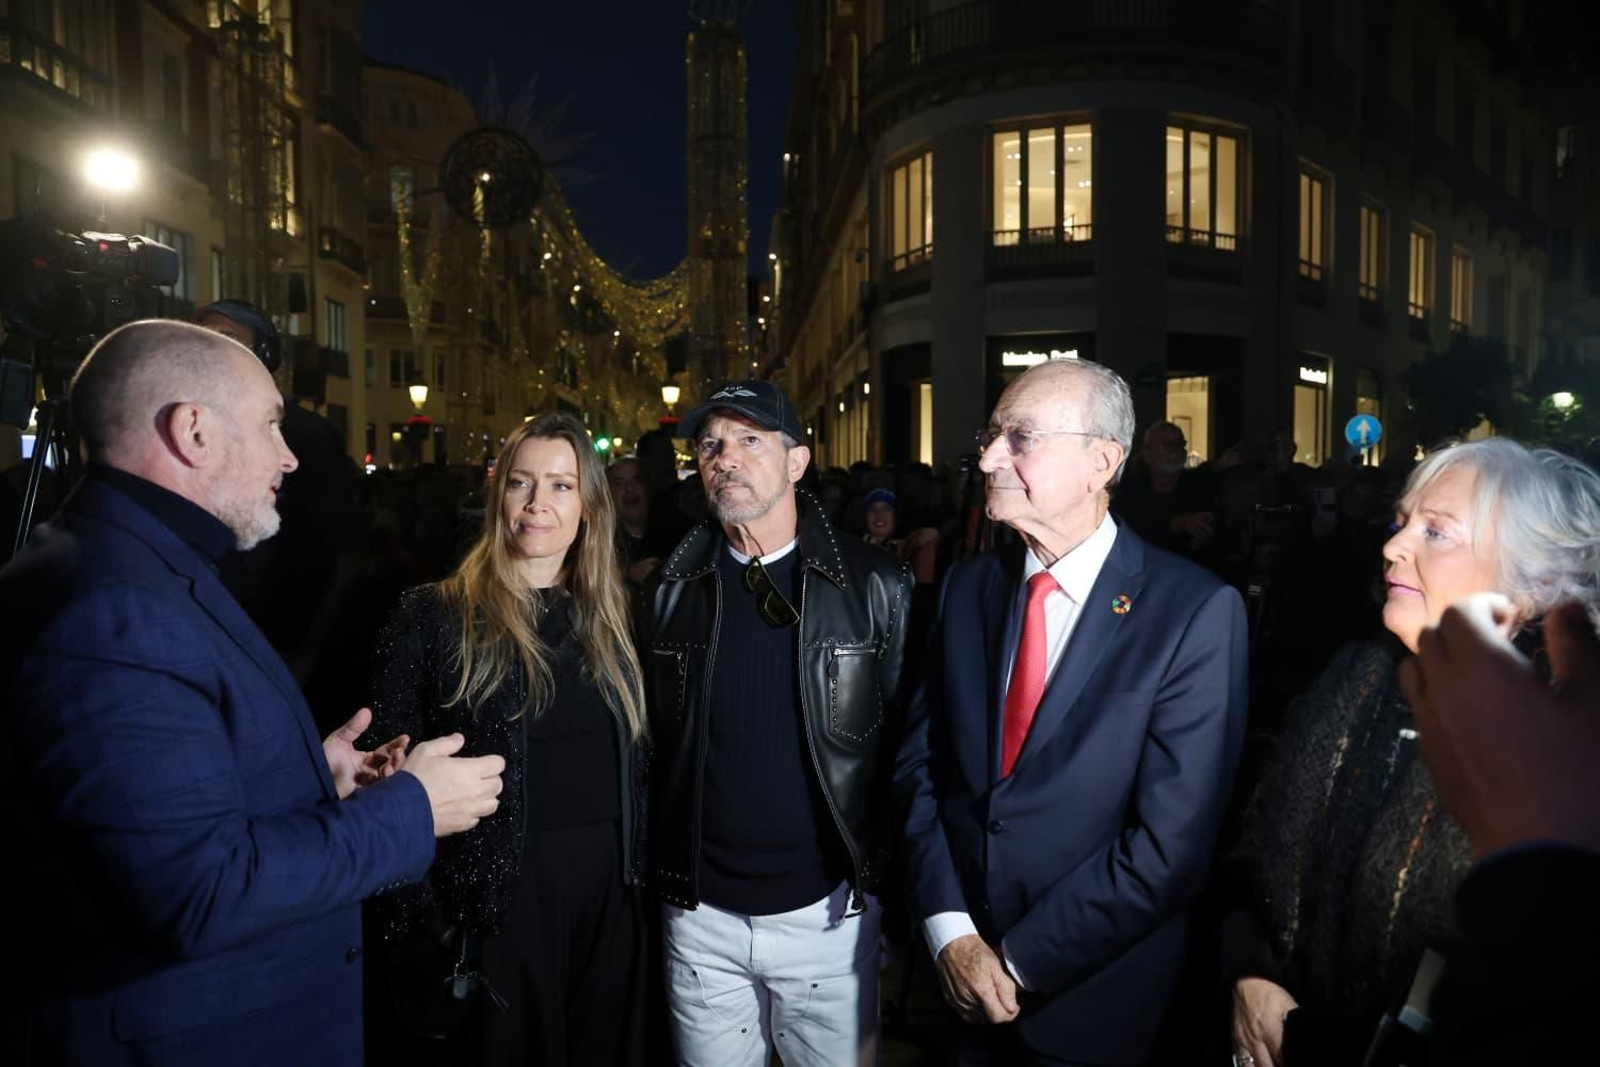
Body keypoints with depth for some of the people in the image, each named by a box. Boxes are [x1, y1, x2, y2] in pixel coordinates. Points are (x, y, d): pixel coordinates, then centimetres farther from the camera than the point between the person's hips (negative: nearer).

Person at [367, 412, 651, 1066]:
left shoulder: (605, 617, 5)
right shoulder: (433, 615, -9)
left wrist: (640, 870, 6)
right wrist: (421, 917, -11)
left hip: (610, 895, 5)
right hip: (493, 903, -4)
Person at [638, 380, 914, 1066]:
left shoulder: (875, 585, -7)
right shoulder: (670, 592, 1)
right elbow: (649, 741, 6)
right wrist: (657, 874, 4)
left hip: (826, 910, -2)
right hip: (698, 913, 2)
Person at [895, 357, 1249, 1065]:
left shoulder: (1196, 612, -17)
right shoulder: (968, 586, -2)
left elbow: (1173, 842, -18)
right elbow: (920, 761, 0)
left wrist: (1021, 963, -13)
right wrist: (950, 929, -10)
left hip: (1094, 1002, -3)